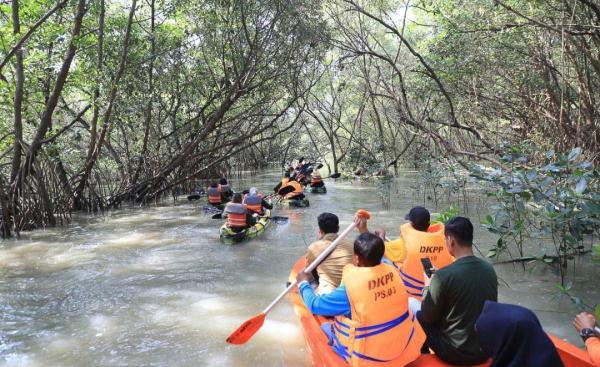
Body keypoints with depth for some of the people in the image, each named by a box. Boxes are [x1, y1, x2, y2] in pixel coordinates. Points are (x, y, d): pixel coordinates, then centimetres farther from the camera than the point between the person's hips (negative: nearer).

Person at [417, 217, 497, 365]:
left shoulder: (443, 275, -24)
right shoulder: (490, 270, -6)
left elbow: (428, 317, -11)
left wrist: (428, 287, 5)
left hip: (456, 353, -5)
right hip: (486, 350, 5)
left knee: (419, 316, 16)